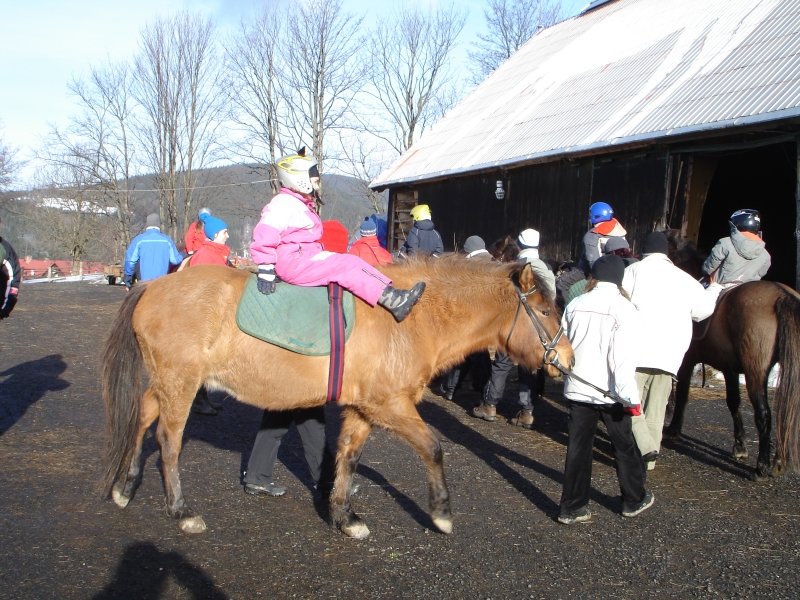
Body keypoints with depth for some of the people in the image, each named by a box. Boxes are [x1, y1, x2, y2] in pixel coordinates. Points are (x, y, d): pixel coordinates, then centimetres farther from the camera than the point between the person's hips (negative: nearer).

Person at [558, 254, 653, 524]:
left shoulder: (575, 305, 1)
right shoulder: (624, 308, -11)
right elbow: (623, 358, -18)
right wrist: (630, 397, -18)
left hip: (577, 388, 3)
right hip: (610, 392, -3)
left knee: (578, 448, 8)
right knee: (624, 446, 15)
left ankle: (572, 507, 10)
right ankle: (634, 500, 30)